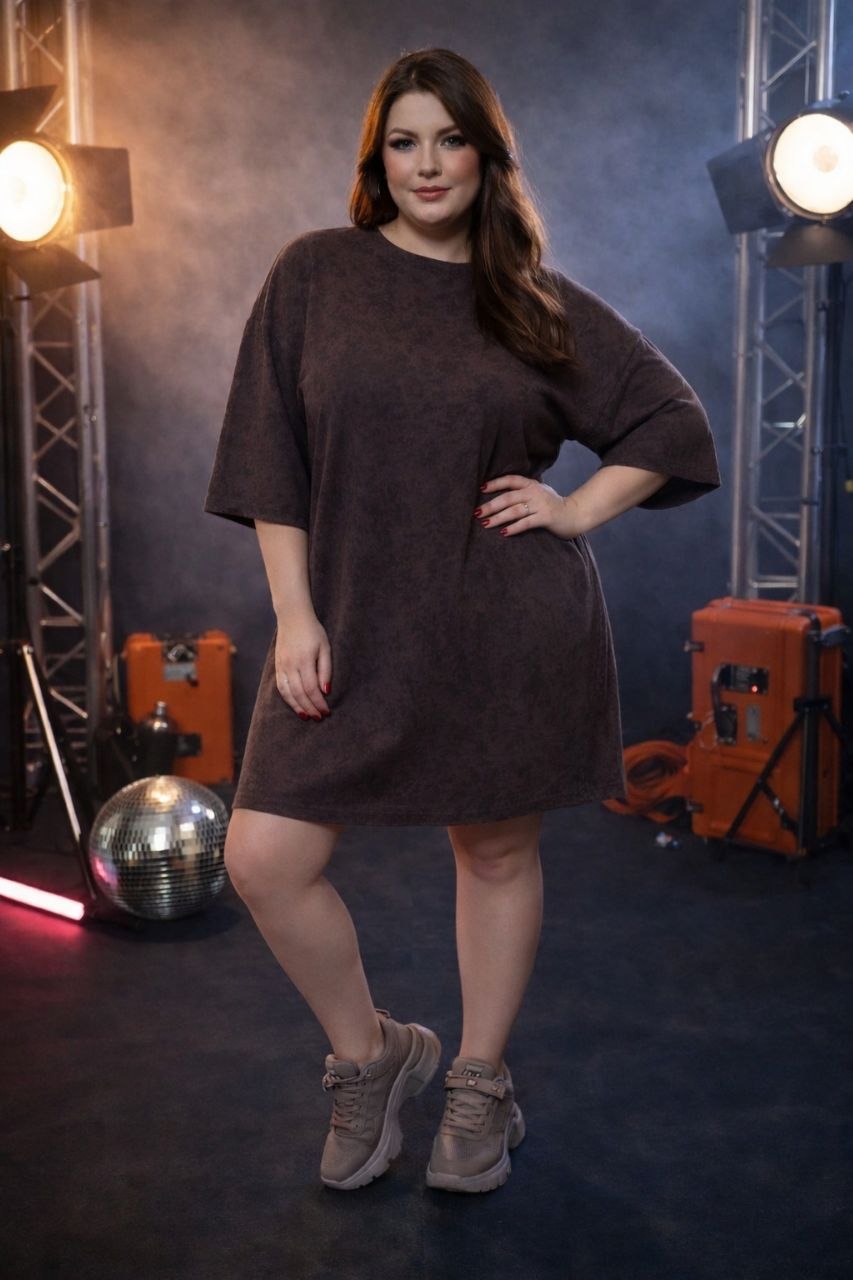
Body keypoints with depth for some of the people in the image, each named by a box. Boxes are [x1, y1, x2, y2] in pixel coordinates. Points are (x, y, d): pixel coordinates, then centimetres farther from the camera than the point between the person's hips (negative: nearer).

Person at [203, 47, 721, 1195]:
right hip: (353, 622, 1)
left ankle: (481, 1083, 32)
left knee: (498, 851, 9)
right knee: (264, 858, -6)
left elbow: (674, 421, 12)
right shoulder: (316, 274, 4)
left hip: (510, 627, 0)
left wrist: (579, 510, -2)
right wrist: (295, 615, -6)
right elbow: (272, 458, 1)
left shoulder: (542, 302, 5)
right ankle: (372, 1055, 20)